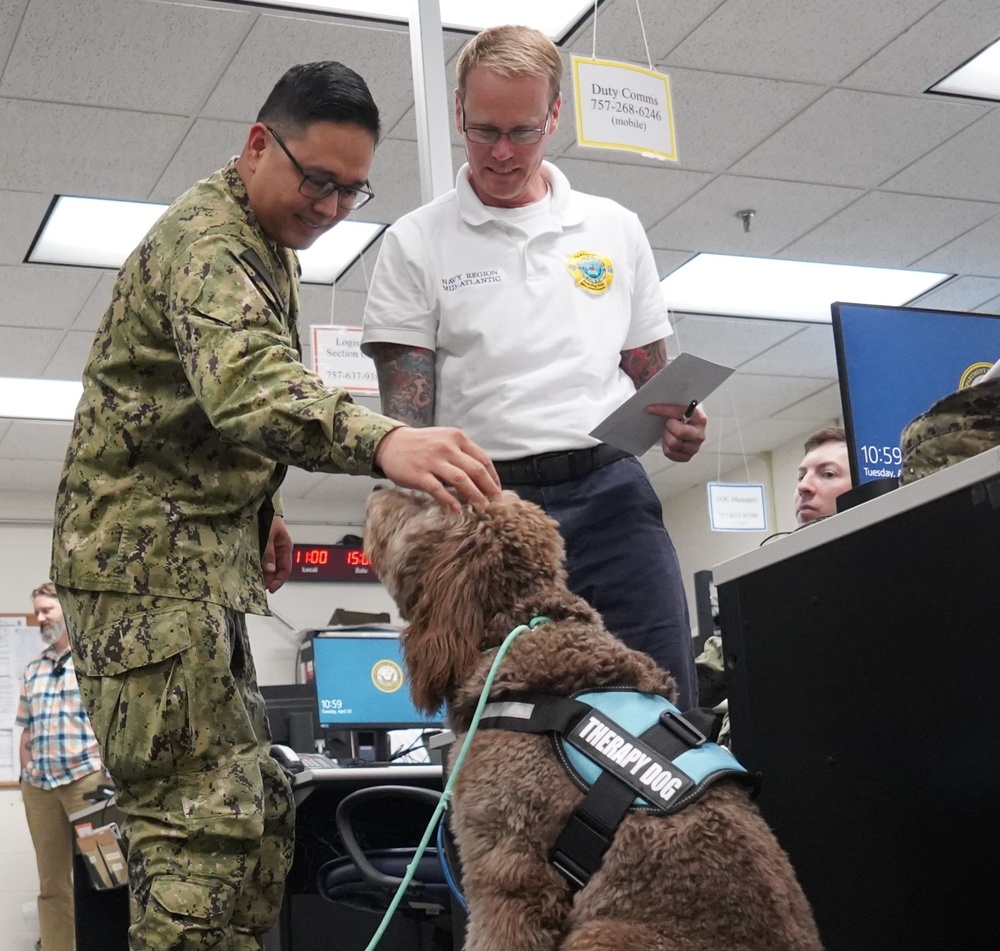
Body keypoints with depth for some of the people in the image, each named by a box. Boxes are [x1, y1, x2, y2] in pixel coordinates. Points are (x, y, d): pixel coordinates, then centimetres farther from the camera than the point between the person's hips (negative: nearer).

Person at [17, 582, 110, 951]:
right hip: (39, 786, 6)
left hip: (87, 778, -6)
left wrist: (109, 772, -12)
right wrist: (25, 776, 12)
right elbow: (27, 731, 20)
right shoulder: (33, 670, 17)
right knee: (51, 883, 7)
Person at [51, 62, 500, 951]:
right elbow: (245, 380, -38)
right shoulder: (206, 239, -17)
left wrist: (259, 504, 19)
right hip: (148, 554, -10)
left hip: (197, 557, 11)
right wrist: (380, 441, -55)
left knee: (257, 820, 12)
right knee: (204, 824, -15)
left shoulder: (261, 244, 18)